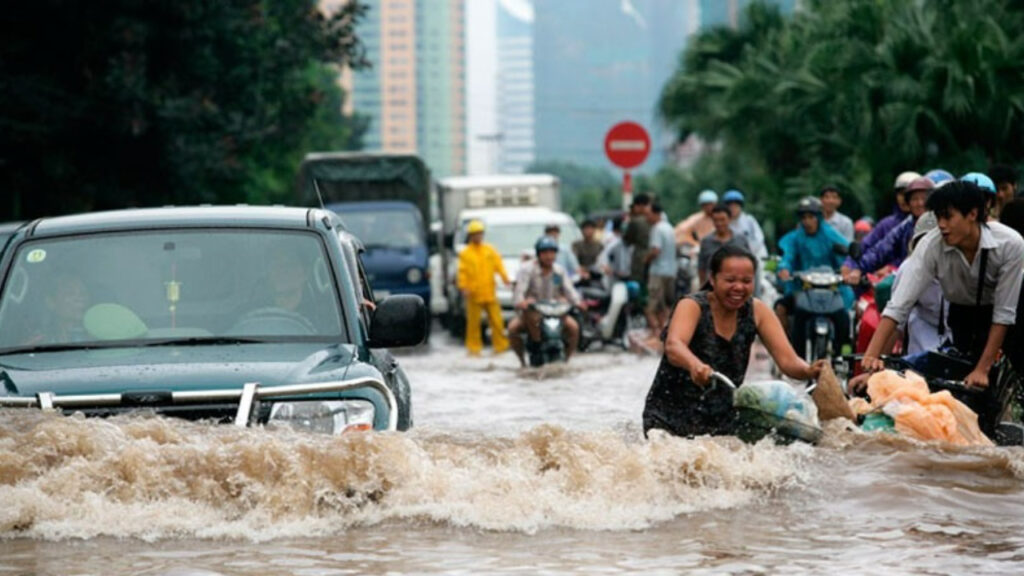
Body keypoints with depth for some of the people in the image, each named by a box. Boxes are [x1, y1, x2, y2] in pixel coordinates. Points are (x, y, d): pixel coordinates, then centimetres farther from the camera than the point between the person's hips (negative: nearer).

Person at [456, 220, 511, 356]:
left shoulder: (490, 250, 12)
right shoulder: (465, 253, 3)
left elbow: (498, 264, 8)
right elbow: (462, 272, -2)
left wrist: (504, 277, -7)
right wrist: (463, 287, -12)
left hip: (489, 292, 2)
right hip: (474, 294, -2)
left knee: (496, 320, 0)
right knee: (474, 322, 0)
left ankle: (501, 345, 7)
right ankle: (474, 347, 6)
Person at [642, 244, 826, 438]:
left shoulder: (757, 311, -3)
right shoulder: (692, 306, -15)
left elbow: (788, 360, -10)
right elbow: (673, 346, -36)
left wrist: (809, 371, -34)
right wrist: (695, 365, -58)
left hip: (723, 422, 4)